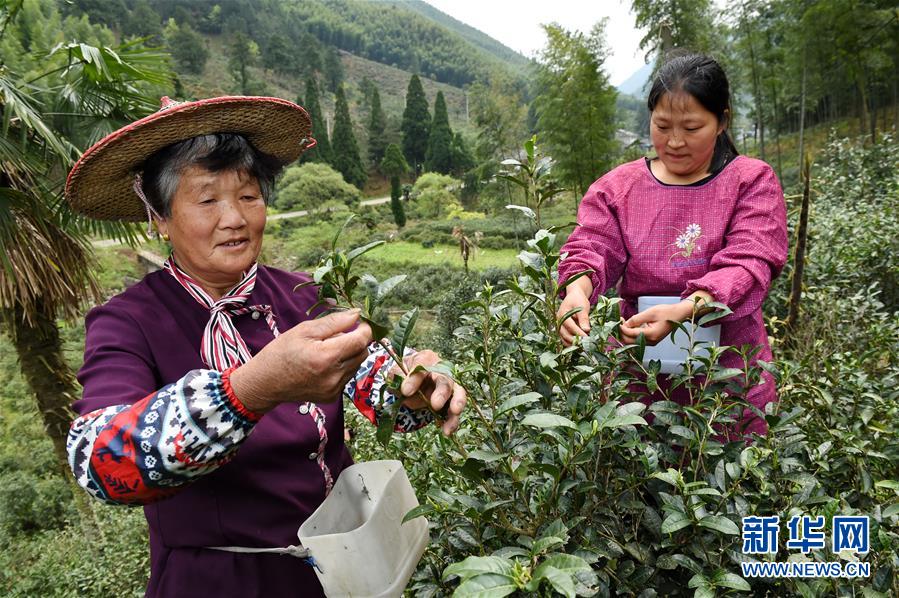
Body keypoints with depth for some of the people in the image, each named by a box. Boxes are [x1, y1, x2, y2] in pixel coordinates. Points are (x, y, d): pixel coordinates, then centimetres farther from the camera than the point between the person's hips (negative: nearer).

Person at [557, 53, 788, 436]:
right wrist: (578, 290, -30)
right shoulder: (617, 186, 5)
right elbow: (591, 249, -6)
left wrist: (680, 312, -32)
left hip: (728, 374, -1)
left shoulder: (752, 182, -1)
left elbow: (747, 267, -14)